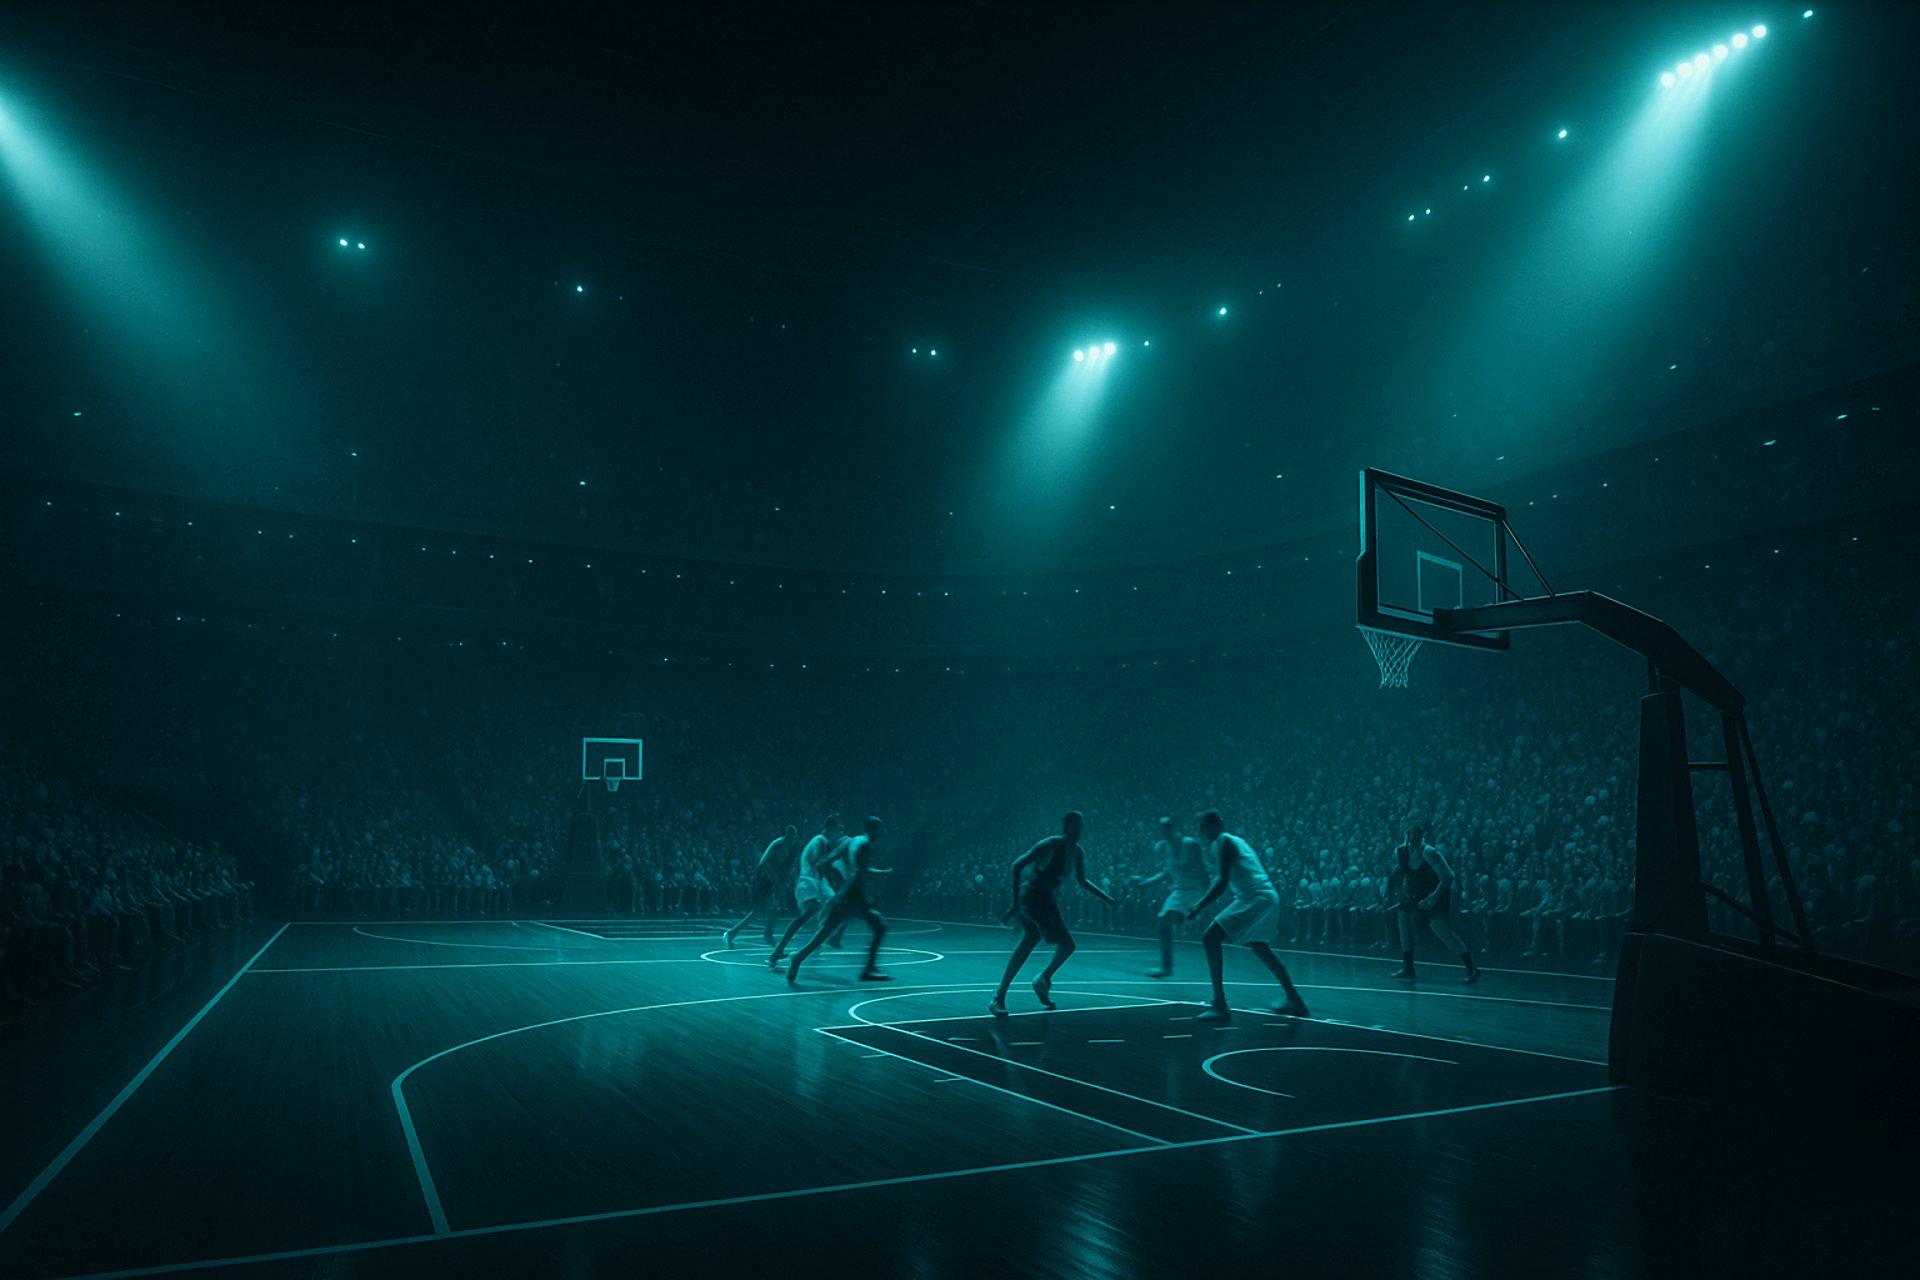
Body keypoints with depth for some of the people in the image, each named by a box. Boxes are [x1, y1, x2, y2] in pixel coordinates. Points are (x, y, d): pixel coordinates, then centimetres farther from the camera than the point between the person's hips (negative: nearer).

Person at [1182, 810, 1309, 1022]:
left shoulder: (1223, 842, -6)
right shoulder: (1237, 840, 21)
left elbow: (1222, 883, -15)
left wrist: (1199, 906, -11)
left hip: (1255, 898, -10)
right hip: (1269, 897, 10)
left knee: (1210, 939, -11)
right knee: (1259, 947, 28)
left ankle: (1220, 1006, -15)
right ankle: (1295, 1002, 34)